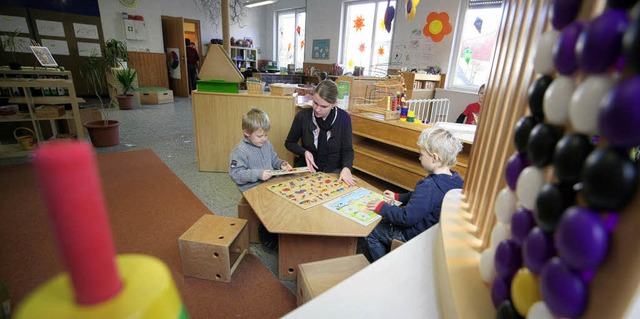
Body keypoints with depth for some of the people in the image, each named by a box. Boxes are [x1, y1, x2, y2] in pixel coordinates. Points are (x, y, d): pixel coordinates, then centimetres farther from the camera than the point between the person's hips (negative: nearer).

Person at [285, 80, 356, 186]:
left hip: (333, 170, 0)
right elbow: (289, 143, 4)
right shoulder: (303, 115, -10)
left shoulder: (343, 118, -10)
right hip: (307, 168, 0)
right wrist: (305, 152, -15)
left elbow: (347, 149, -5)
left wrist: (346, 168, -25)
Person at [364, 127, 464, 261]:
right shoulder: (456, 179, -5)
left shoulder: (429, 187, -35)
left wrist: (382, 208, -17)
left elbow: (407, 218, -30)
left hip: (416, 236, -9)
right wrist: (397, 197, 10)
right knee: (385, 220, 24)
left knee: (370, 233, 5)